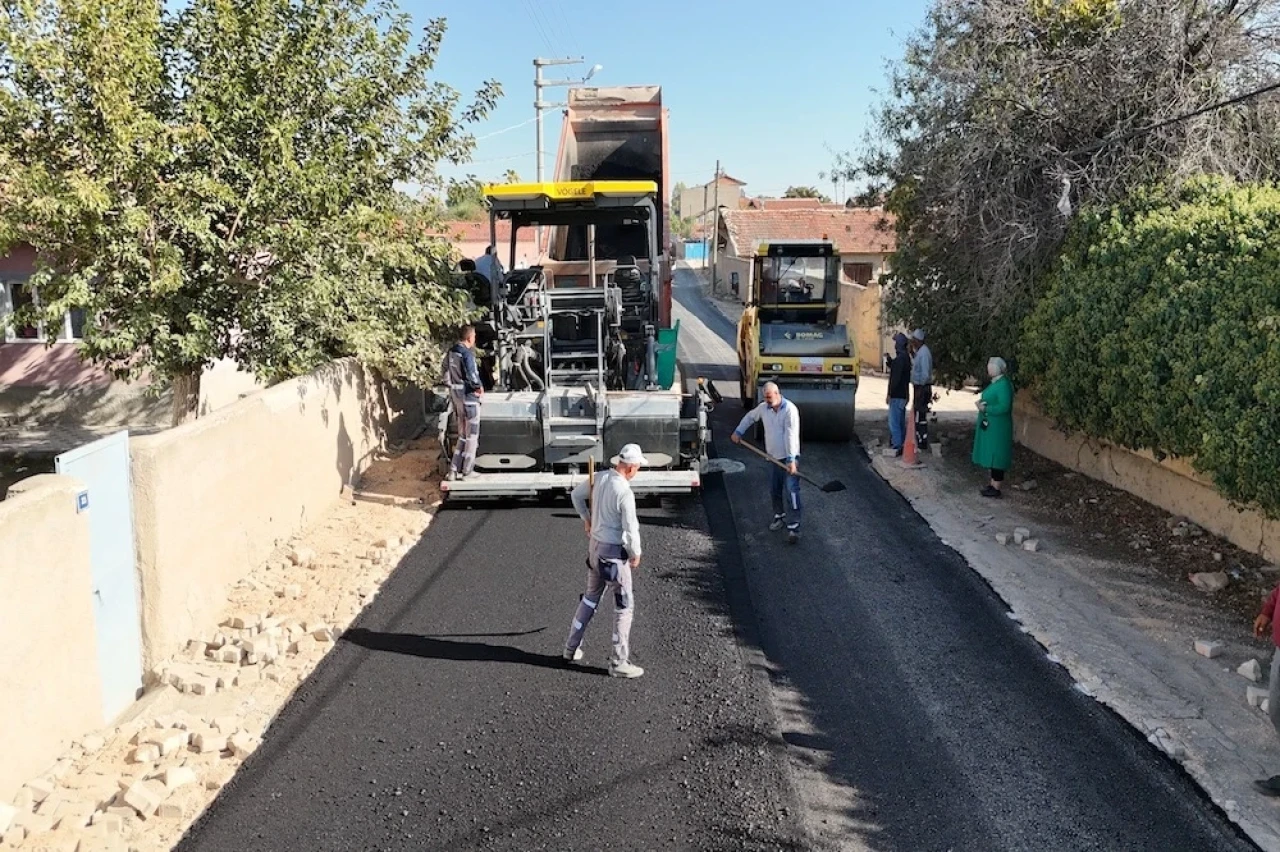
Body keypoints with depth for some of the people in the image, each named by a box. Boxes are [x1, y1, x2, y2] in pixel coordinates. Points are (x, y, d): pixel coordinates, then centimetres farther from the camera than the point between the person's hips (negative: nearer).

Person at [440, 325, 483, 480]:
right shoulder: (467, 353, -19)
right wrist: (480, 388, -7)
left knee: (462, 435, 17)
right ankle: (467, 471, 8)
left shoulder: (450, 352, 6)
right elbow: (472, 377, -24)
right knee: (472, 435, 5)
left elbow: (445, 376, 11)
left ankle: (454, 470, 16)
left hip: (455, 397, 8)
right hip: (469, 397, -8)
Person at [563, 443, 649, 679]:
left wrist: (586, 519, 26)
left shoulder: (599, 478, -1)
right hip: (614, 553, -8)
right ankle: (619, 663, 9)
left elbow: (576, 494, 16)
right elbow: (631, 529, -22)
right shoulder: (625, 492, -24)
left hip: (594, 545, 8)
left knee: (591, 597, 23)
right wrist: (635, 554, -6)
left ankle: (572, 648, 32)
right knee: (625, 605, 4)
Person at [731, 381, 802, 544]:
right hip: (773, 457, 6)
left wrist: (791, 460, -26)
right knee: (774, 490, 15)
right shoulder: (763, 408, 3)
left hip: (789, 457, -6)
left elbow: (791, 435, -22)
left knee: (792, 491, -11)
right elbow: (750, 417, 25)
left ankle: (794, 527, -11)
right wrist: (738, 432, 16)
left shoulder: (790, 409, -16)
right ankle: (779, 516, 36)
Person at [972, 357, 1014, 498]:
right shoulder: (995, 382, 11)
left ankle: (996, 489, 2)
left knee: (996, 457, -4)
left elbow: (1004, 407, -26)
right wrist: (981, 402, 3)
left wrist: (985, 408, -20)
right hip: (989, 426, 10)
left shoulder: (1004, 384, -20)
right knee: (991, 455, 16)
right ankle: (992, 484, 25)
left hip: (997, 428, -10)